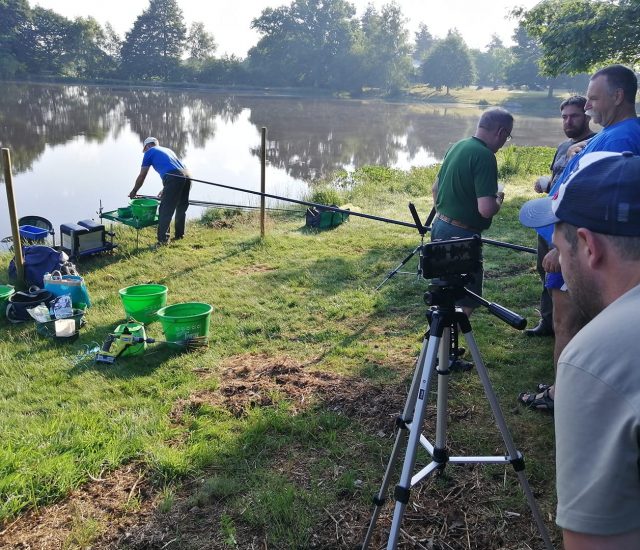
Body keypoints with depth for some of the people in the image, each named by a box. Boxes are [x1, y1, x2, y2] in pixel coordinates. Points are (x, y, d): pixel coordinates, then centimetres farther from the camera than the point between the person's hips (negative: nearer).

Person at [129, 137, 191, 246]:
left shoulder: (149, 152, 15)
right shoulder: (167, 150, 34)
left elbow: (141, 176, 16)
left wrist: (134, 192, 29)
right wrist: (165, 190, 46)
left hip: (174, 178, -7)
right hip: (186, 175, 7)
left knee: (165, 211, 0)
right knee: (182, 208, 21)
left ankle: (163, 240, 1)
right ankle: (179, 234, 31)